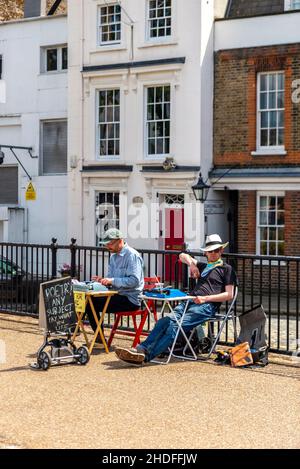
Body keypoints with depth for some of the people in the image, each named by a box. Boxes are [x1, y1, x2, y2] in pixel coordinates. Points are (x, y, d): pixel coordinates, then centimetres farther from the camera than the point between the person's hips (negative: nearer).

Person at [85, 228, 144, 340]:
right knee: (89, 301, -3)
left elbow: (134, 281, -24)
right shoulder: (114, 256, 15)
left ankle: (100, 338, -5)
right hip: (118, 295, 9)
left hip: (130, 299, -9)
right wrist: (103, 280, -5)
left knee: (94, 304, -17)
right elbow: (111, 278, 17)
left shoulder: (132, 255, -14)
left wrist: (112, 280, -27)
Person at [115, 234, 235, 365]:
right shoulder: (204, 266, 33)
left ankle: (146, 355, -44)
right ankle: (142, 348, -42)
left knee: (175, 325, -30)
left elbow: (229, 295, 3)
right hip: (188, 302, 6)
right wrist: (191, 264, 13)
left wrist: (205, 298, -8)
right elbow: (183, 256, 36)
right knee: (164, 321, -24)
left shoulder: (226, 269, 14)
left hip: (206, 306, -6)